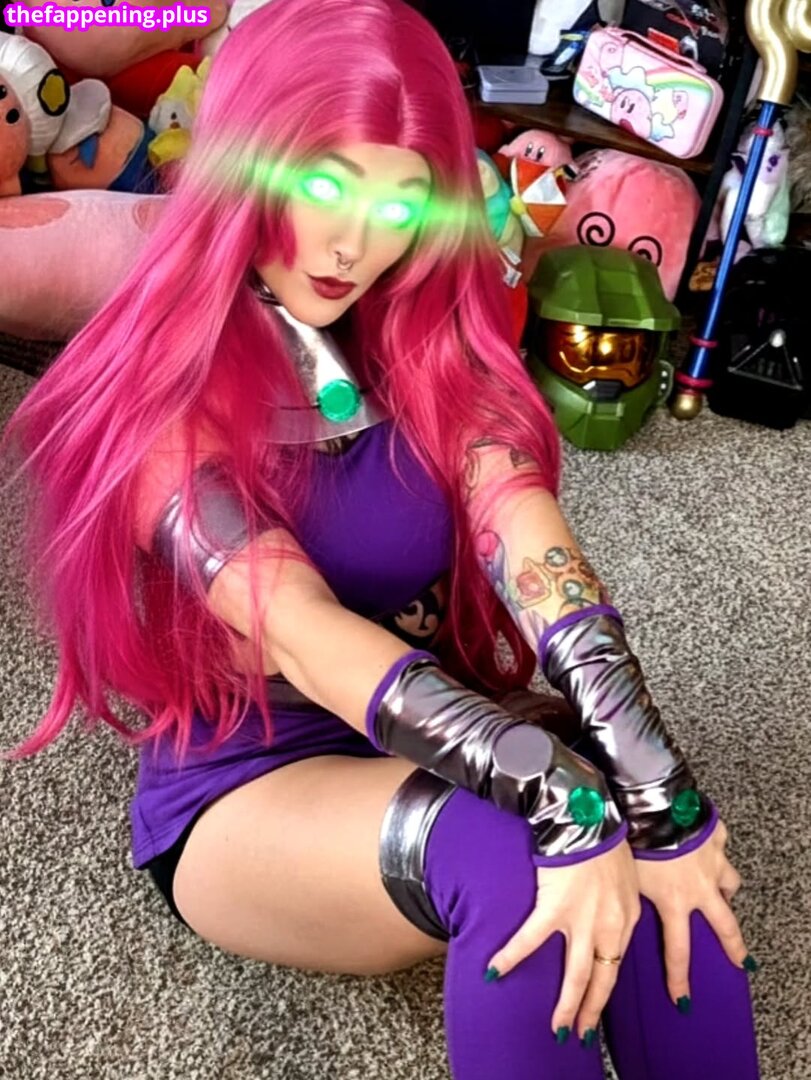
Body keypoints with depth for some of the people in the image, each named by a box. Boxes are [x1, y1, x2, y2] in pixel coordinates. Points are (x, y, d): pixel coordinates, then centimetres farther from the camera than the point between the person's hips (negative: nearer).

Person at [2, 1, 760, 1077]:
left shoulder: (432, 347, 0)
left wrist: (657, 793, -31)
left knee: (660, 820, -27)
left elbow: (534, 557, -17)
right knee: (512, 854, -33)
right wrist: (564, 801, -38)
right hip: (249, 796, -3)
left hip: (440, 750, 4)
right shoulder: (157, 390, -13)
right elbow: (303, 635, -27)